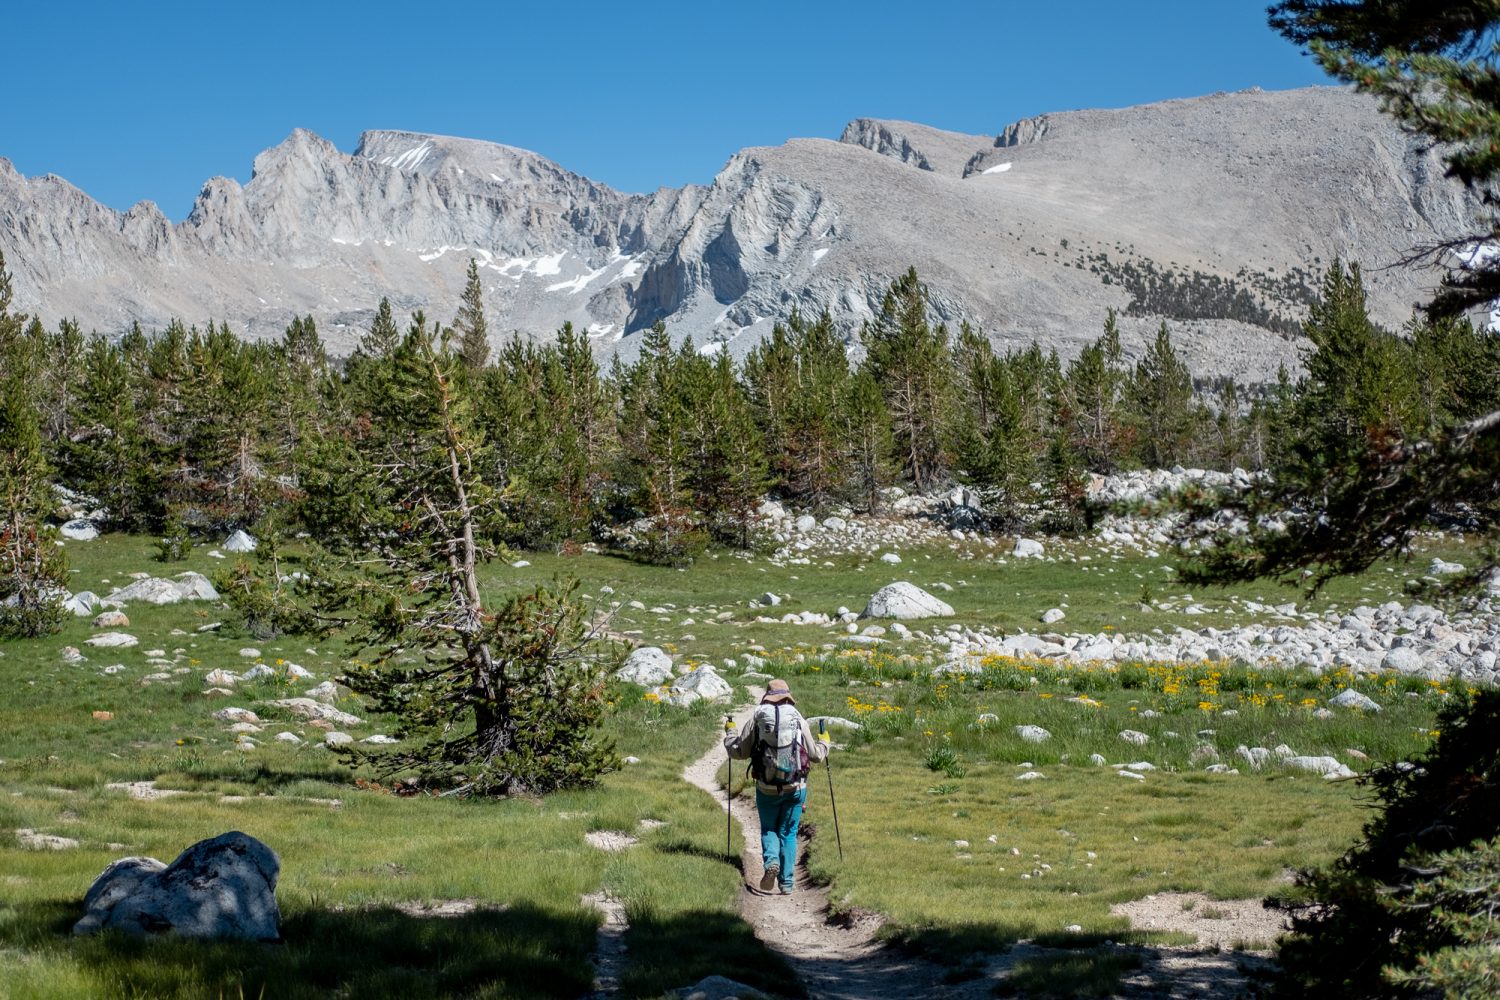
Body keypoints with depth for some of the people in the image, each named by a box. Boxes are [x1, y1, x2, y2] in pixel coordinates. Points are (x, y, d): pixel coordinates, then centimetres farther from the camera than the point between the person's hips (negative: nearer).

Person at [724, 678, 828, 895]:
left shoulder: (756, 718, -3)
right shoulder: (799, 720, -1)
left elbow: (738, 752, 1)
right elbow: (815, 755, 5)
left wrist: (730, 736, 22)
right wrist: (824, 743, 27)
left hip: (766, 788, 0)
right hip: (795, 788, 1)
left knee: (768, 830, 17)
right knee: (788, 833, 13)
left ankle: (771, 861, -12)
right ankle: (786, 883, 9)